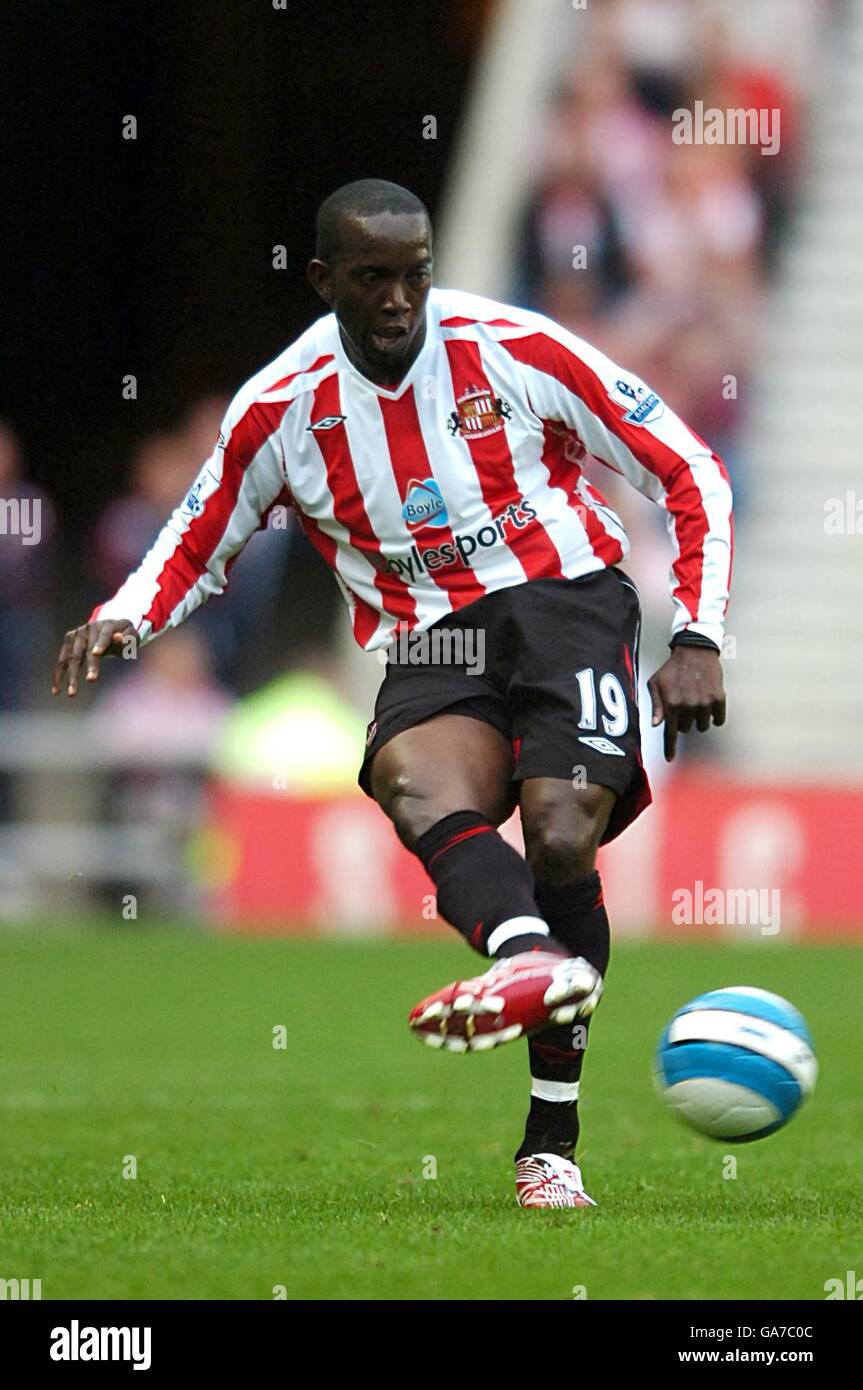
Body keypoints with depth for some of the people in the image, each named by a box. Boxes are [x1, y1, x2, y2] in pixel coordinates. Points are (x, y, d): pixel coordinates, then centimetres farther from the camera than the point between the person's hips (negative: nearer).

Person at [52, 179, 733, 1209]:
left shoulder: (517, 350, -5)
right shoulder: (280, 410, 1)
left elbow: (691, 478, 2)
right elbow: (196, 550, 18)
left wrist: (698, 639, -6)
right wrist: (122, 619, -4)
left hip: (564, 598, -1)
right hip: (428, 648, 1)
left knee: (560, 838, -24)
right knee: (417, 792, -33)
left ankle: (552, 1145, -14)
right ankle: (534, 956, -66)